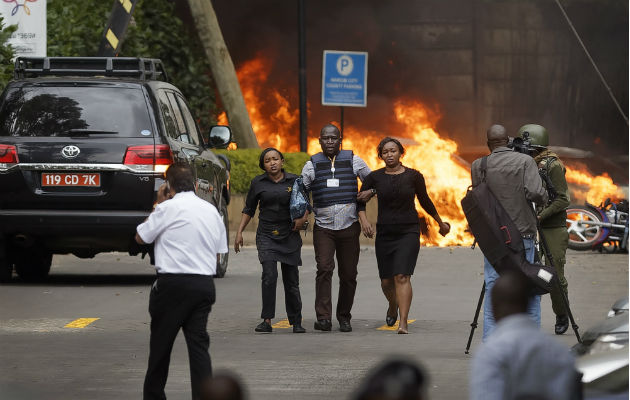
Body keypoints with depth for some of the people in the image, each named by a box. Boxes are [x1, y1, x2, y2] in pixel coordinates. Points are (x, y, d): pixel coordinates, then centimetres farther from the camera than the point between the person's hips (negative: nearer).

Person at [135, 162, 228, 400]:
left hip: (173, 283, -5)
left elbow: (140, 237, 4)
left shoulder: (168, 209, -8)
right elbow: (219, 251, 16)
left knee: (160, 343, 8)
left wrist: (158, 204, 10)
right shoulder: (211, 211, 11)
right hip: (204, 283, 5)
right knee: (199, 344, 3)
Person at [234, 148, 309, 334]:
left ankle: (296, 322, 14)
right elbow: (248, 210, 13)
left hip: (290, 236, 1)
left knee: (291, 280, 2)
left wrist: (303, 217, -6)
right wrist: (239, 232, 5)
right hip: (266, 236, -1)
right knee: (269, 275, -18)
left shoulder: (294, 181, 4)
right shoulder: (258, 183, 4)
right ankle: (267, 320, -16)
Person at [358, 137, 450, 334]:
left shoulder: (413, 176, 1)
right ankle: (393, 306, 41)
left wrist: (441, 223, 23)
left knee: (402, 276, -16)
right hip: (384, 233, 3)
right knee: (386, 280, 7)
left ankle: (403, 322, -19)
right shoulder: (375, 177, 4)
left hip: (408, 231, -2)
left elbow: (425, 201, 14)